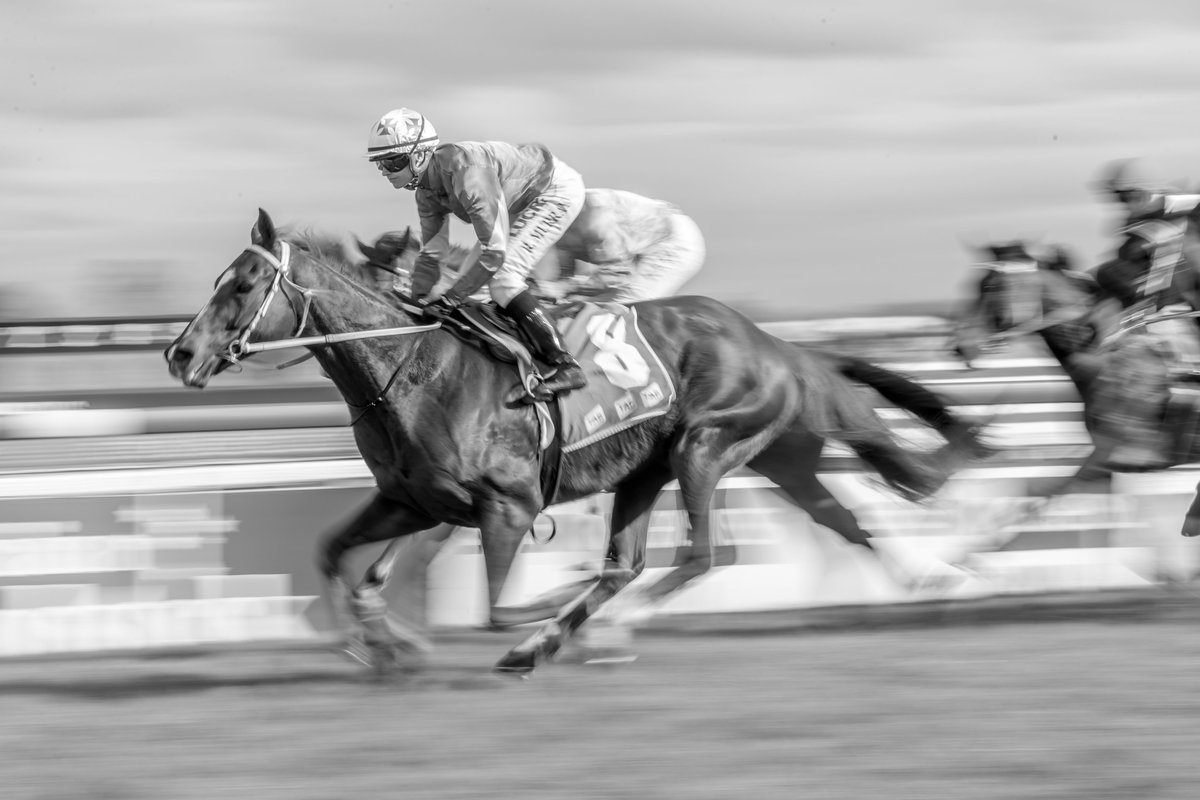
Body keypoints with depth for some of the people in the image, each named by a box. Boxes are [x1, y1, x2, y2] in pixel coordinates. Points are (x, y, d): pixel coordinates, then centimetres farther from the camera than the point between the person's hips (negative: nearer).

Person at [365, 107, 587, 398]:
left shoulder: (466, 173, -35)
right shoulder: (427, 190, -5)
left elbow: (494, 252, -34)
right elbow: (431, 253, 8)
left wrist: (450, 299, -29)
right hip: (522, 205, 10)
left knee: (502, 279, -20)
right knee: (470, 276, 7)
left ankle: (566, 367, -21)